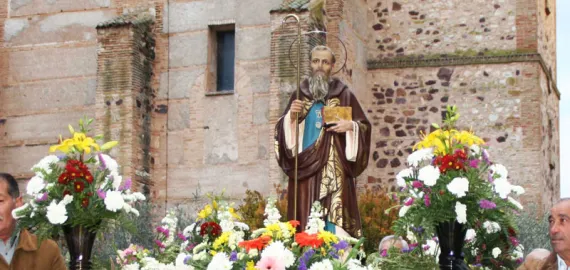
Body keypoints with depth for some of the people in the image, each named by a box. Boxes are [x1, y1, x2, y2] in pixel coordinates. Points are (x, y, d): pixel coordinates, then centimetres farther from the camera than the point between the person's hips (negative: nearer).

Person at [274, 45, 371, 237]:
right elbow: (284, 130, 10)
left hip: (335, 170, -2)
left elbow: (364, 126, 8)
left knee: (334, 214, -9)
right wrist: (291, 116, -10)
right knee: (308, 217, -2)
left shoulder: (344, 95, 6)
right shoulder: (299, 95, 12)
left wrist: (351, 126, -12)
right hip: (306, 169, 2)